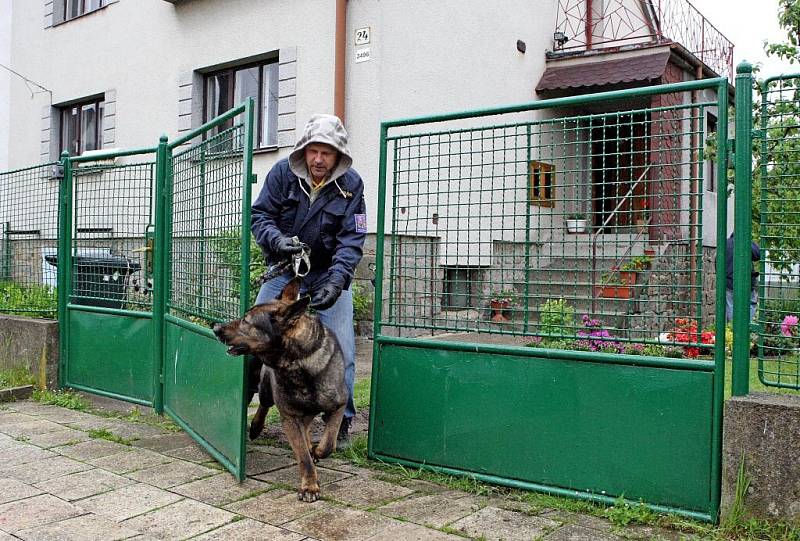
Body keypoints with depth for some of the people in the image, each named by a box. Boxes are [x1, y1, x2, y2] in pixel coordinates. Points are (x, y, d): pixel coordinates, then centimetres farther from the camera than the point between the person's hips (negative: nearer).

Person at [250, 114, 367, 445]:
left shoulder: (350, 184, -13)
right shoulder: (282, 173, -11)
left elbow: (351, 239, -17)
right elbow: (259, 214, -7)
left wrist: (337, 280, -32)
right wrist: (276, 240, -29)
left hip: (329, 272, -1)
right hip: (284, 269, 1)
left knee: (341, 348, -5)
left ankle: (340, 420, 10)